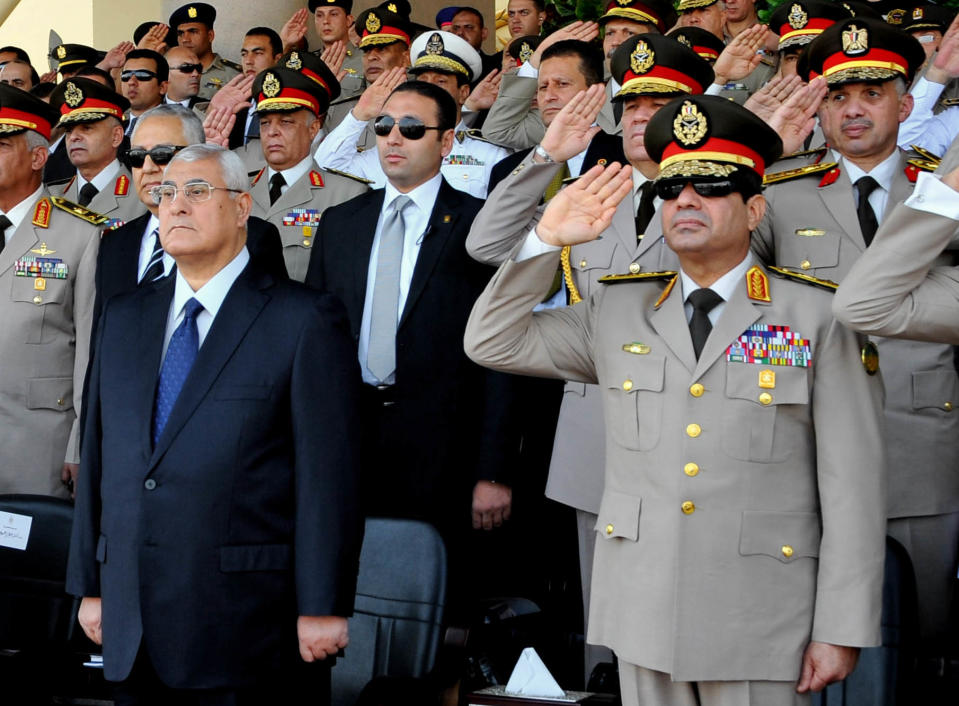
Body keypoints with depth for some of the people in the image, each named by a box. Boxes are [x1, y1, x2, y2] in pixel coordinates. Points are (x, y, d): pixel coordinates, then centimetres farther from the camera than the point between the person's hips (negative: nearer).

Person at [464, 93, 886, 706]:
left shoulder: (818, 317, -1)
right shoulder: (616, 312, 10)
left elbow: (852, 485, -4)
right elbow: (492, 342, 10)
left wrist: (842, 631, -8)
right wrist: (549, 239, 0)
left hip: (760, 628, -3)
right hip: (641, 610, 3)